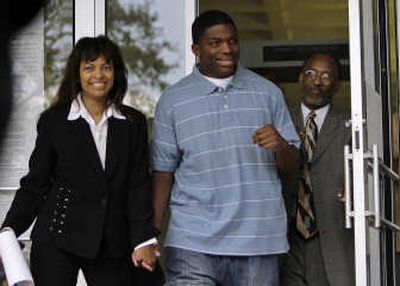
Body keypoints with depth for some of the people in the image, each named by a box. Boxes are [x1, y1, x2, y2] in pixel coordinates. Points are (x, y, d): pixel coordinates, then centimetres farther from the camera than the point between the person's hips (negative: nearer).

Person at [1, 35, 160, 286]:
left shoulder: (134, 123, 7)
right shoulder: (53, 121, 2)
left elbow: (139, 185, 3)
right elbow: (35, 183, 4)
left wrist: (143, 240, -6)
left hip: (113, 244, 2)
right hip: (58, 241, -1)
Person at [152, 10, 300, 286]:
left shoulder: (268, 93, 9)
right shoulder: (173, 101, 5)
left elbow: (292, 165, 12)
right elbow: (163, 172, 7)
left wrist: (280, 145, -11)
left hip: (258, 241, 2)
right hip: (193, 243, -1)